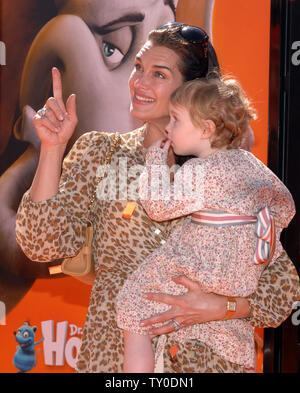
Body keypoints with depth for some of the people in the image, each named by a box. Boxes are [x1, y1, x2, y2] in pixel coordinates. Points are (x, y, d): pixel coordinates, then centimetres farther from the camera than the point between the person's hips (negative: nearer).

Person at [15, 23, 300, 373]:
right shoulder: (99, 151, 2)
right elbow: (44, 243, -9)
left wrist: (220, 307, -19)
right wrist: (53, 148, -15)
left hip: (204, 355, 0)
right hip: (113, 353, 1)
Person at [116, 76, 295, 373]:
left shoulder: (198, 171, -18)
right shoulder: (249, 162, 6)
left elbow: (159, 206, -15)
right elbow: (285, 203, 13)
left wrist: (156, 160, -4)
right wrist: (269, 235, 23)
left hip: (202, 275, -8)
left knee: (133, 316, 1)